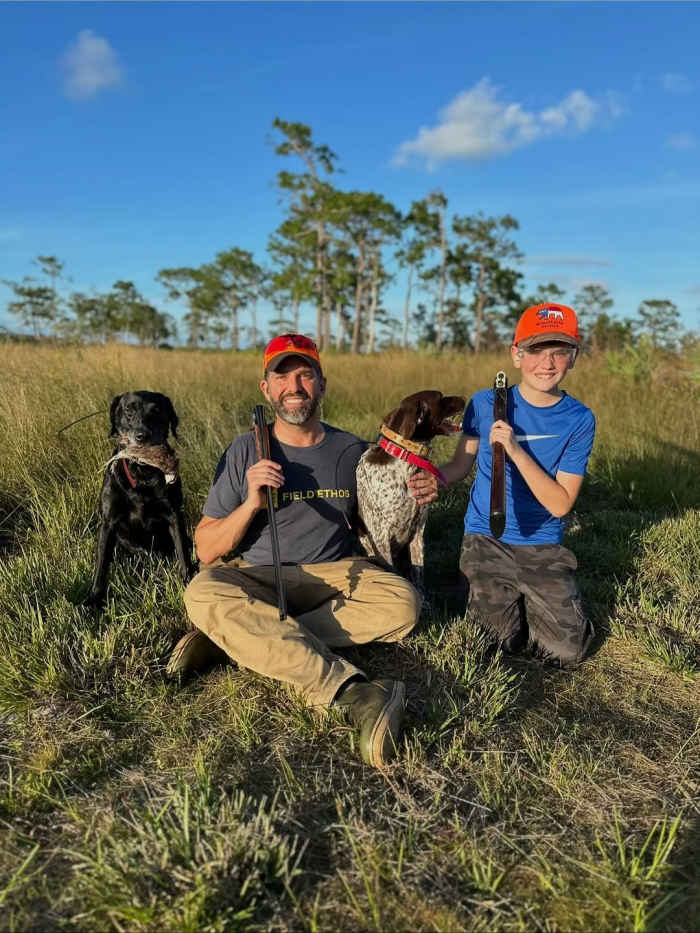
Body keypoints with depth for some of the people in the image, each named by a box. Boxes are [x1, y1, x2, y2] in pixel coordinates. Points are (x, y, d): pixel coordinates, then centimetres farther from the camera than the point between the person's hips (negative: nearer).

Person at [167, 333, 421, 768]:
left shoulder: (352, 450, 2)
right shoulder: (245, 451, -3)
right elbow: (206, 551, -3)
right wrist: (251, 503, -19)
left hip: (334, 577, 2)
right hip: (257, 580, -1)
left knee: (403, 602, -25)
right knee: (203, 592, -32)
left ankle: (237, 639, -24)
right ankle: (354, 692, -41)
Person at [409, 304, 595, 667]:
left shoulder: (579, 420, -8)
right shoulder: (486, 403, -6)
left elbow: (560, 504, -13)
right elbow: (461, 463, 6)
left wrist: (516, 451, -25)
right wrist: (433, 479, -17)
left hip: (543, 547, 1)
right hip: (486, 540, 0)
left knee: (568, 651, -6)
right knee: (508, 642, -9)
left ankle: (524, 599, 21)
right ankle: (486, 593, 22)